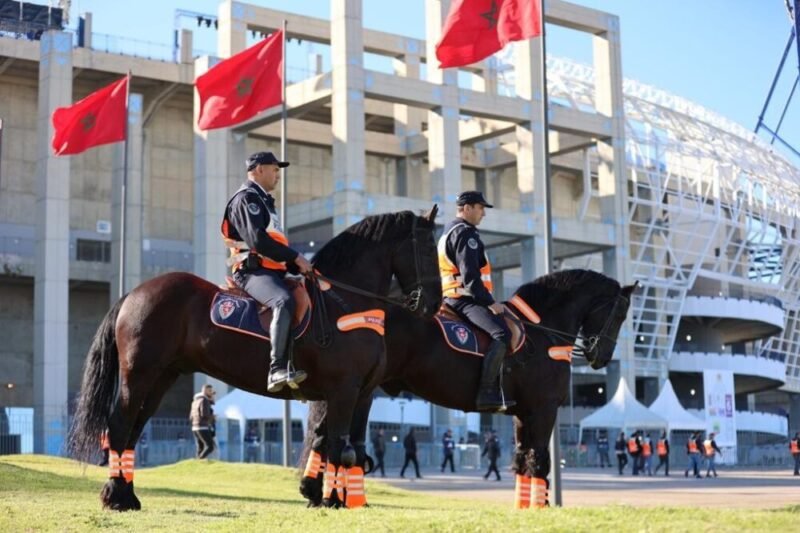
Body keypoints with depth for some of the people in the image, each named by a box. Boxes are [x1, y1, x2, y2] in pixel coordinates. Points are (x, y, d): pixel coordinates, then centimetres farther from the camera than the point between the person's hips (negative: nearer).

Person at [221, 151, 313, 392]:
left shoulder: (263, 201, 27)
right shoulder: (247, 198, -4)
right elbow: (258, 240, -18)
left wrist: (299, 267, 12)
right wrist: (296, 258, -15)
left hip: (272, 271, 11)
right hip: (253, 271, -11)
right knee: (284, 301, -37)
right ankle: (279, 370, -44)